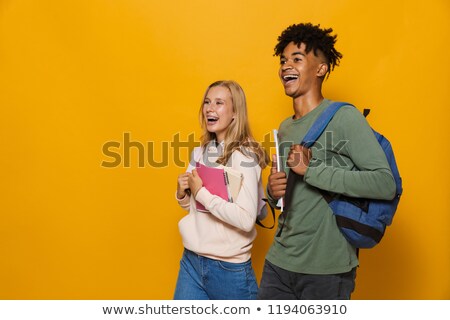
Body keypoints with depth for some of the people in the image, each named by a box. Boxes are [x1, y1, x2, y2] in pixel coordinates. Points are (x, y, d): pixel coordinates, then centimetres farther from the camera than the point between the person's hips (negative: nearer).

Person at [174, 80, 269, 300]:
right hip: (191, 260, 6)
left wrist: (201, 192, -20)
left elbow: (246, 219, -26)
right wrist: (182, 194, -4)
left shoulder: (244, 156, -16)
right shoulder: (200, 152, 5)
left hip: (229, 267, -5)